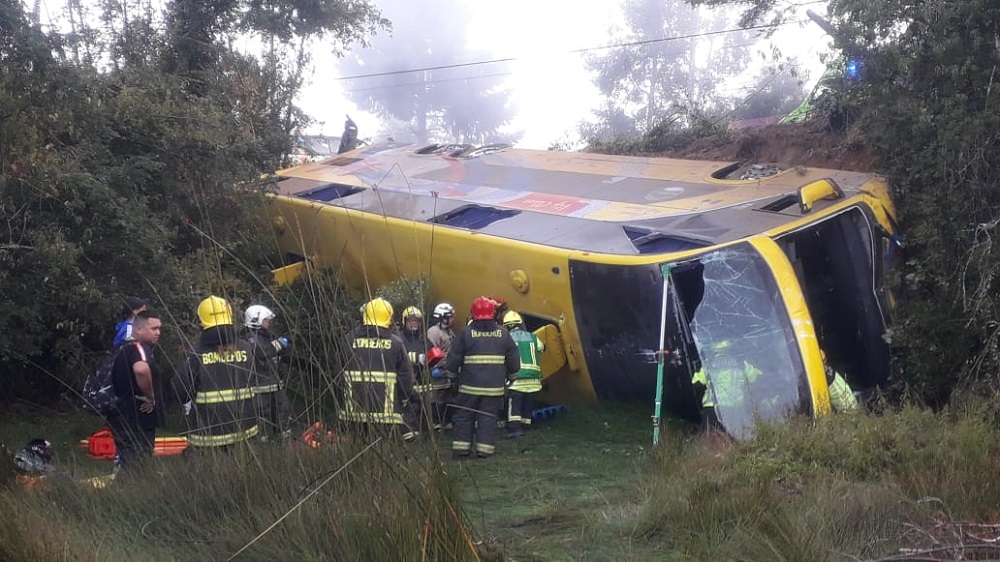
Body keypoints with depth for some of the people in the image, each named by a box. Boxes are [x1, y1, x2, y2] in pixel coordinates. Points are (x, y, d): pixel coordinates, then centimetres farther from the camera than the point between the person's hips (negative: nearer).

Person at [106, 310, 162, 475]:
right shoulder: (139, 348, -15)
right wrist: (151, 397, -23)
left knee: (123, 465, 17)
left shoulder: (123, 349, 17)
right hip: (138, 422, -10)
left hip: (122, 417, 10)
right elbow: (141, 369, -38)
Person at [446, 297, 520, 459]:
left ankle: (461, 448, 10)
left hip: (470, 385, -1)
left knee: (464, 416, 9)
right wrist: (509, 375, 27)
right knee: (488, 417, 7)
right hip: (494, 386, 2)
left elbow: (453, 360, -3)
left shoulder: (465, 333, -6)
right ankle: (484, 449, 5)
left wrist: (452, 374, 18)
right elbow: (514, 361, 8)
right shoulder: (503, 334, 2)